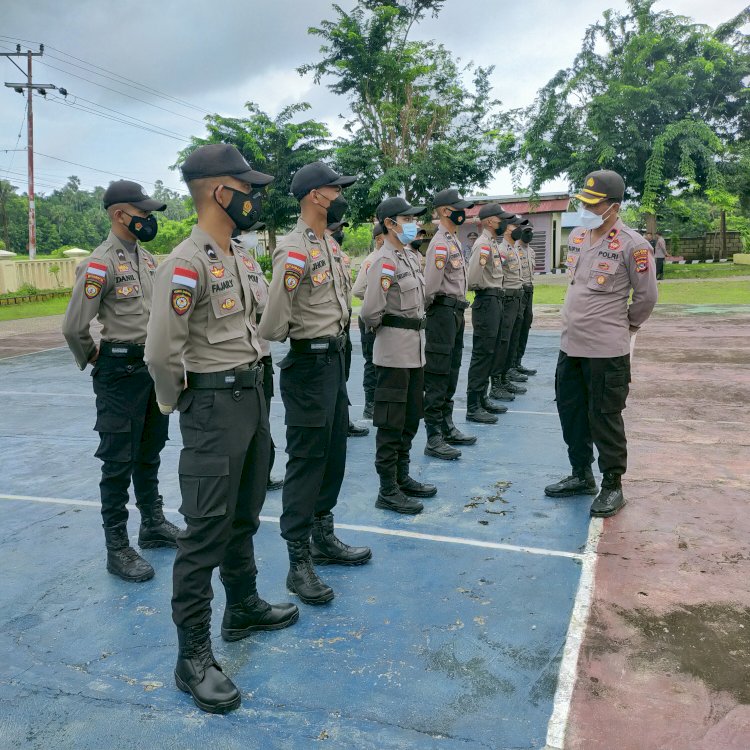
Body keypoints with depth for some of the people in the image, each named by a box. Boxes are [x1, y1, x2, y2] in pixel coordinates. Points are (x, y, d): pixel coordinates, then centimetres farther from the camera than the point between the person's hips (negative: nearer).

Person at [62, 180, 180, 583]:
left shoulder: (147, 257, 9)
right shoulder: (100, 264, -15)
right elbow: (73, 327, -15)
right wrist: (93, 361, 0)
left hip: (155, 366, 8)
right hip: (122, 372, -7)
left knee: (150, 453, 18)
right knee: (119, 460, 1)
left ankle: (153, 524, 33)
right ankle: (117, 549, 11)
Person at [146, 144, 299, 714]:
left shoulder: (244, 257, 10)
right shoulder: (186, 266, -18)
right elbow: (162, 353, -18)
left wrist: (251, 384, 17)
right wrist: (181, 405, -3)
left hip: (254, 395, 9)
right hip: (214, 407, -9)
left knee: (244, 516, 20)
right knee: (206, 531, -2)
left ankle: (244, 608, 39)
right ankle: (194, 657, 10)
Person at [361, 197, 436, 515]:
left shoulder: (411, 256, 12)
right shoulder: (384, 262, -16)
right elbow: (370, 312, -20)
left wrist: (416, 328, 12)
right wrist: (382, 328, -2)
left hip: (415, 350, 9)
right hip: (394, 351, -9)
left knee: (411, 418, 16)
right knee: (391, 423, 0)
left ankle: (402, 478, 29)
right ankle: (388, 491, 10)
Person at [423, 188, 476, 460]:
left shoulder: (454, 240, 15)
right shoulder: (440, 243, -16)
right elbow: (431, 284, -21)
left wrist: (457, 310, 13)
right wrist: (426, 309, -9)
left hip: (456, 313, 10)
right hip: (443, 313, -10)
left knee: (450, 375, 16)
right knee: (437, 378, -6)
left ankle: (447, 428, 26)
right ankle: (433, 439, -1)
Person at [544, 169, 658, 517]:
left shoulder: (632, 245, -13)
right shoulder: (576, 237, 8)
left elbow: (646, 296, -6)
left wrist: (624, 325, 5)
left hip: (606, 350, -7)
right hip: (570, 344, 8)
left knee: (605, 419, 2)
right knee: (570, 411, 16)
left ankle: (612, 487, 19)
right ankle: (581, 475, 33)